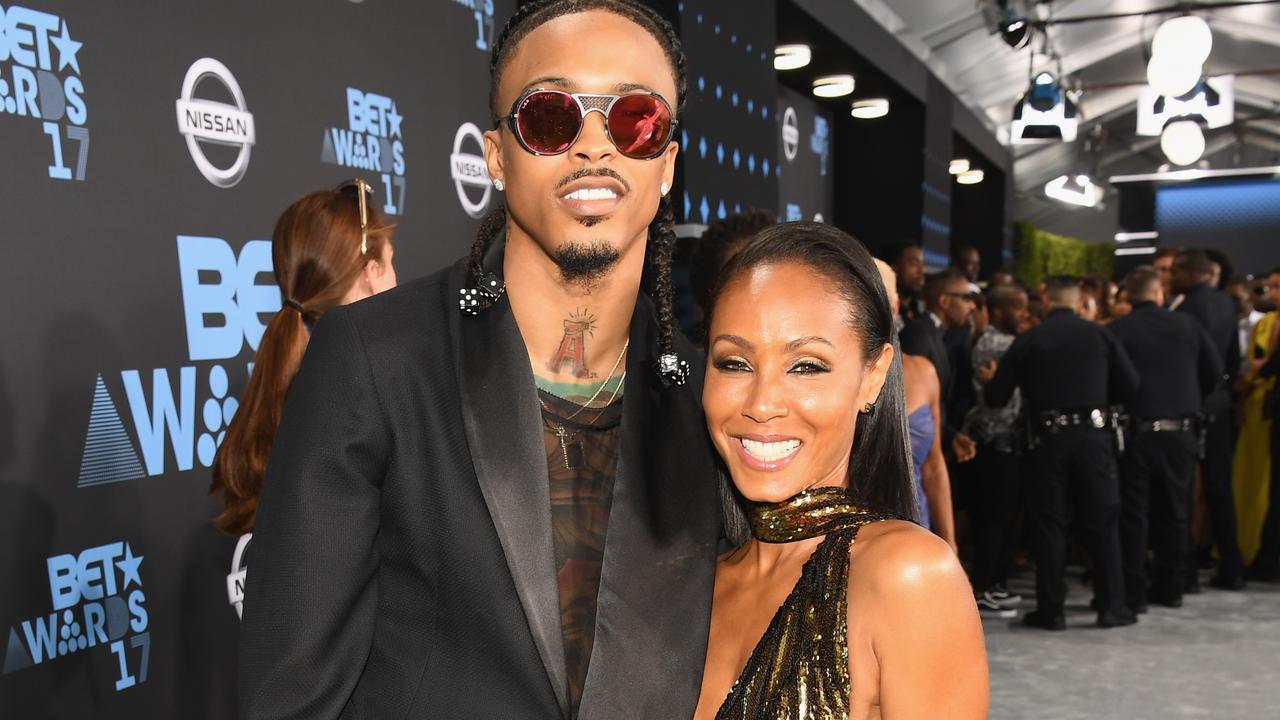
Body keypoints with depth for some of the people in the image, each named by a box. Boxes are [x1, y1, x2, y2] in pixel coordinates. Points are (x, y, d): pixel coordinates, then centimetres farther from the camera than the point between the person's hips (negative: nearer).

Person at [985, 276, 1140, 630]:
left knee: (1049, 523, 6)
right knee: (1102, 522, 9)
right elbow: (1129, 383, 4)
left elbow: (995, 397, 1)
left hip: (1049, 439, 0)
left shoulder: (1028, 340, 1)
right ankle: (1111, 606, 13)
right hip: (1093, 433, 1)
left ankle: (1051, 610, 9)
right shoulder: (1099, 334, 3)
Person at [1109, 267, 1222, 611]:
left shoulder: (1117, 331, -9)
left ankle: (1132, 592, 3)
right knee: (1175, 512, 13)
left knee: (1133, 514, 3)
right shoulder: (1187, 325, 2)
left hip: (1137, 431, -3)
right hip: (1181, 431, 3)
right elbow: (1215, 371, 5)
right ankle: (1170, 587, 20)